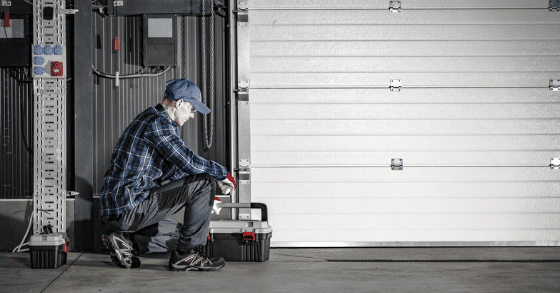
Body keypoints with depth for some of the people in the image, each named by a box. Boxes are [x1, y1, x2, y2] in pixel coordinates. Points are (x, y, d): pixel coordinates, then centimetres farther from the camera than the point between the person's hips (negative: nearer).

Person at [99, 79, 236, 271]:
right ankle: (187, 255, -5)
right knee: (204, 182, -10)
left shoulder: (148, 118, 21)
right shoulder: (158, 122, -12)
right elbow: (189, 163, -19)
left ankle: (125, 241, 10)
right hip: (130, 208, -11)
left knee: (178, 234, 27)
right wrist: (223, 174, -3)